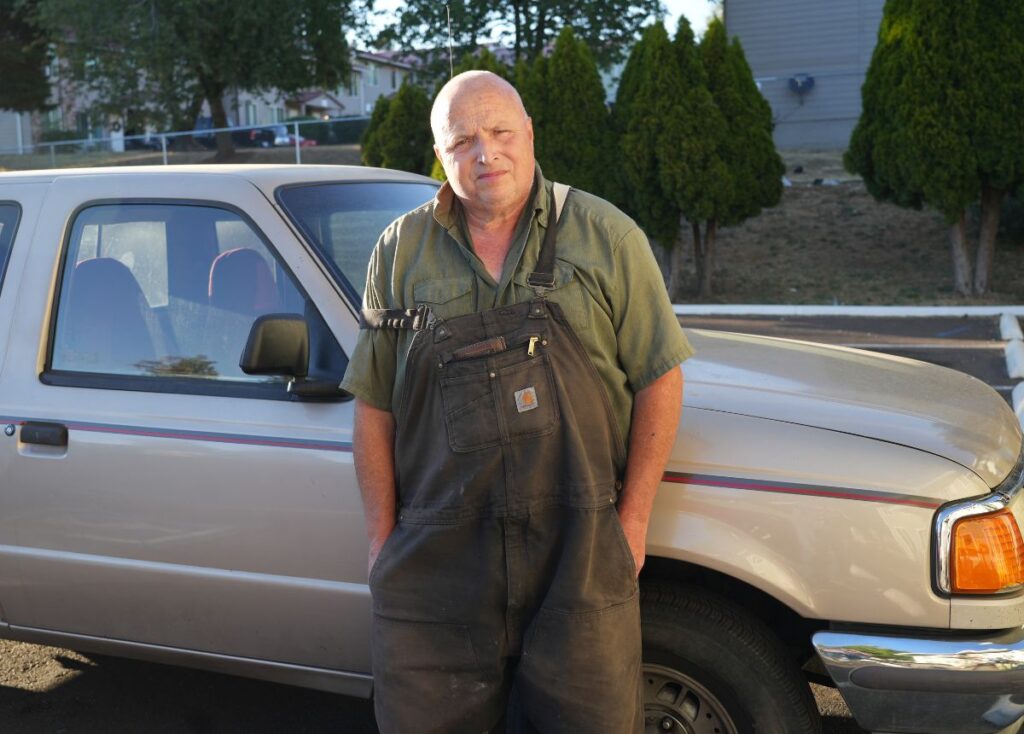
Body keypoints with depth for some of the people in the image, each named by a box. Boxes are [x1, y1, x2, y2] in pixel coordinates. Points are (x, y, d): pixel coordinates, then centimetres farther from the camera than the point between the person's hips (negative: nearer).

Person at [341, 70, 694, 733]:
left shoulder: (606, 237, 2)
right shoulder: (402, 252, 6)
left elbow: (659, 379, 2)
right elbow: (373, 405, 7)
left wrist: (633, 520, -4)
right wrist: (383, 536, 2)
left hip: (581, 555, -1)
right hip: (438, 563, 1)